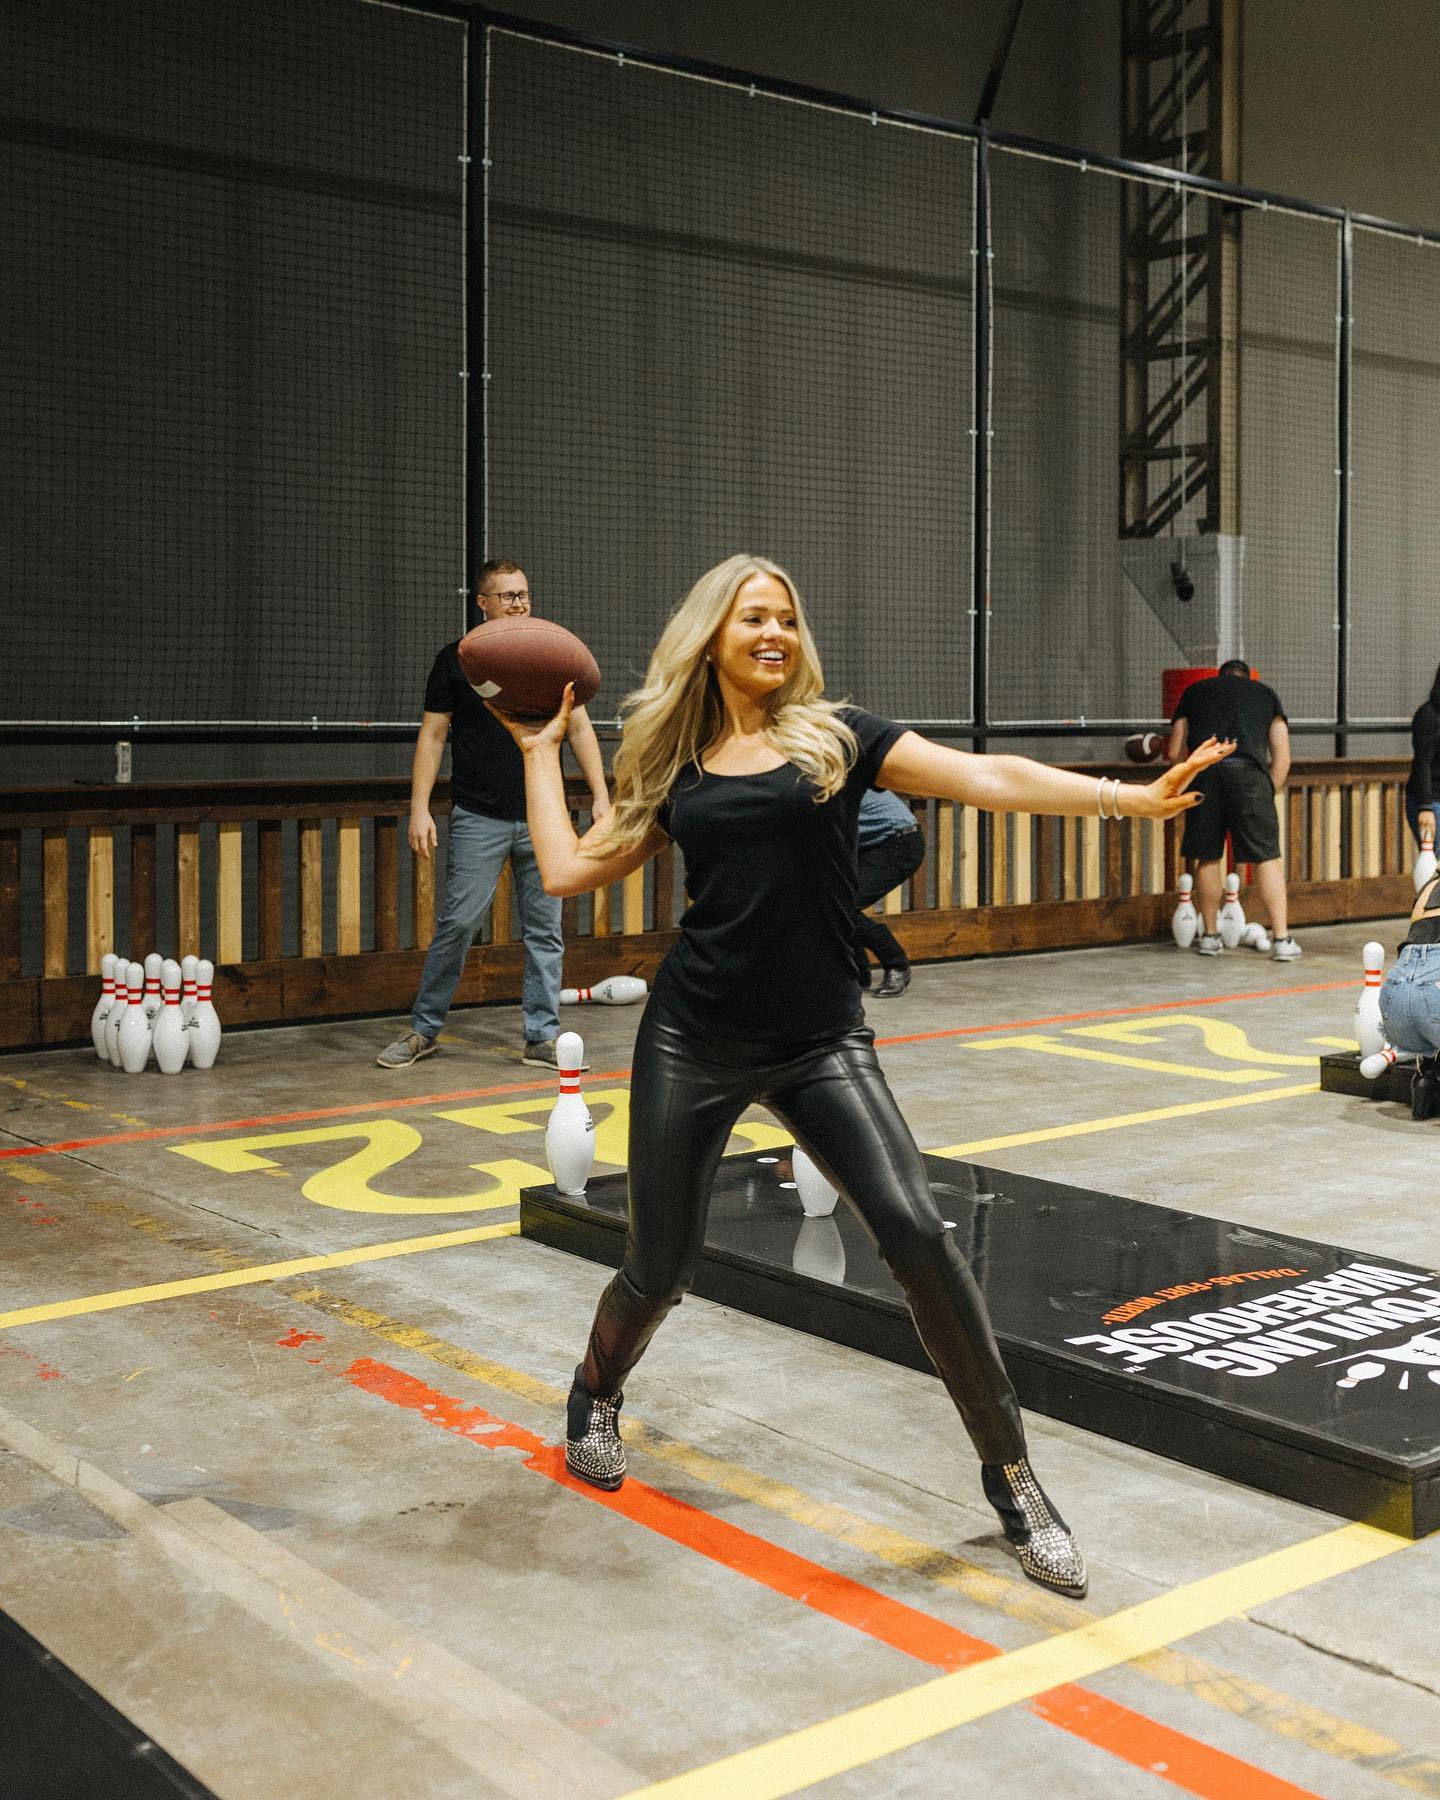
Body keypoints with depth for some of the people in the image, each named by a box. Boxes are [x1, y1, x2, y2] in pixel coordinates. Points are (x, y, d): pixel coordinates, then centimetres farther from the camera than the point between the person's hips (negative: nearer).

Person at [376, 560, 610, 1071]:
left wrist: (600, 794, 1)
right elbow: (432, 736, 2)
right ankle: (424, 1029, 11)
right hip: (479, 818, -2)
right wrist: (419, 809, -6)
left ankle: (542, 1038, 13)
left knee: (544, 932, 4)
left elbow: (579, 728, 11)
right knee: (456, 925, -3)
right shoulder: (456, 660, 2)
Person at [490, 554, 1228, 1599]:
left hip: (820, 1044, -1)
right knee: (660, 1268, 6)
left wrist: (1129, 797, -15)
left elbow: (989, 780, -5)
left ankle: (1012, 1478, -2)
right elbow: (569, 870, 9)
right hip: (694, 1044, 1)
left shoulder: (835, 737, 4)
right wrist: (542, 748, 17)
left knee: (917, 1231, -18)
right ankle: (597, 1397, 42)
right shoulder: (676, 770, 10)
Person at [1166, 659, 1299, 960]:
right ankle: (1281, 938, -2)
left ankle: (1210, 936, 21)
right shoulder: (1266, 693, 26)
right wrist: (1268, 794, 25)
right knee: (1267, 857, 2)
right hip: (1248, 771, -1)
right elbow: (1282, 758, 18)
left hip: (1203, 769, 1)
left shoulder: (1195, 690, 28)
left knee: (1208, 858, 11)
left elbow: (1175, 752, 21)